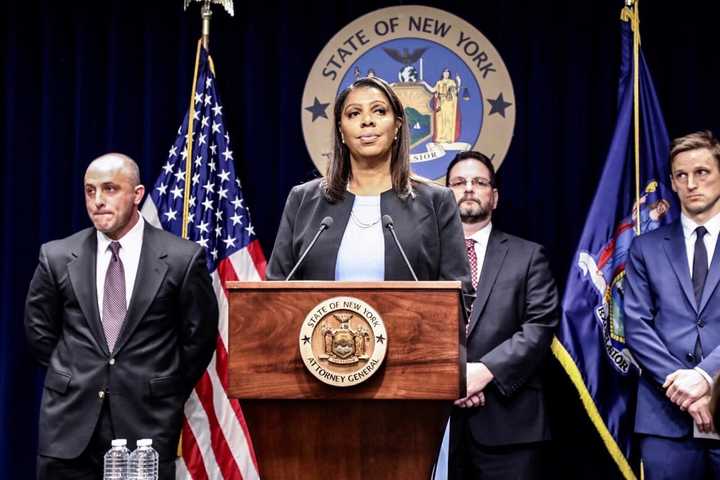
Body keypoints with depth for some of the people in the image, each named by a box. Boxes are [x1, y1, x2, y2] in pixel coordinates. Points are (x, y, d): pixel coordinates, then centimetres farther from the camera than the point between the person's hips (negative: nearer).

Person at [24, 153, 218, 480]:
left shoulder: (183, 259, -3)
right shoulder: (57, 257, 4)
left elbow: (199, 335, 4)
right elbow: (38, 329, 14)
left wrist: (168, 396, 6)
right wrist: (71, 378, 11)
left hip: (147, 423, -2)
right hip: (69, 422, 2)